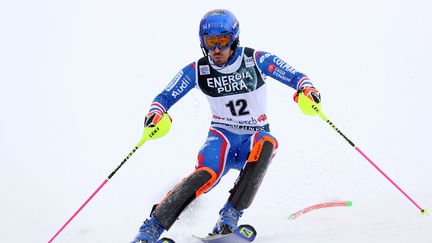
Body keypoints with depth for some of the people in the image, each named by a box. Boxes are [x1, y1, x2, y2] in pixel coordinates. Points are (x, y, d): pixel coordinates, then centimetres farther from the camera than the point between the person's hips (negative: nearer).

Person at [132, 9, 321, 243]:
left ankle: (229, 217, -35)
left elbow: (294, 76, -11)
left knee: (266, 144, -37)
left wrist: (306, 88, -34)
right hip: (223, 136, 0)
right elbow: (165, 96, -1)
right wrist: (156, 112, -24)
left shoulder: (256, 60, -8)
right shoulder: (197, 70, -4)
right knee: (207, 173, -32)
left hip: (255, 136, 0)